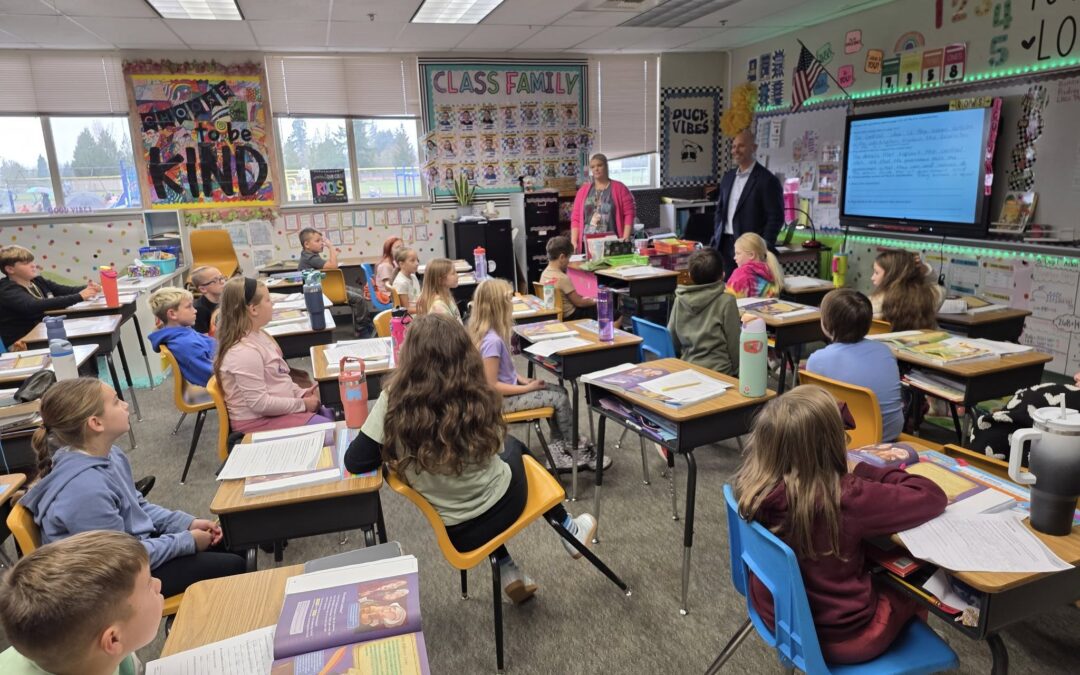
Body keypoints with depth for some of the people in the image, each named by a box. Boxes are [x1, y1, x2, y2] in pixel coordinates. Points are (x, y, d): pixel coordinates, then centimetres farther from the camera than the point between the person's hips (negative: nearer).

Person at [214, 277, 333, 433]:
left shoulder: (258, 335, 5)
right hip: (259, 421, -10)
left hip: (275, 408, 10)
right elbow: (259, 404, -26)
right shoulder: (244, 352, -26)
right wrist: (302, 404, -18)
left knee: (334, 416, 12)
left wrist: (301, 393, 2)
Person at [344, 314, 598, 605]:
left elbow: (355, 462, -14)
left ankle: (507, 571, 33)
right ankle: (568, 529, 45)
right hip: (504, 504, 0)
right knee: (513, 446, 31)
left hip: (459, 531, 1)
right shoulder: (477, 398, -18)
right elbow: (495, 447, -1)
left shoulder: (395, 401, -21)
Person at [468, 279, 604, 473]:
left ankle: (559, 452, 11)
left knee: (559, 391, 9)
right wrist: (527, 388, -16)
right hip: (500, 399, -9)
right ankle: (576, 451, 15)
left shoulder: (489, 332, 1)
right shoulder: (492, 340, -28)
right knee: (560, 398, -5)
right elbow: (492, 386, -26)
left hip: (507, 387, 9)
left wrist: (523, 379, 3)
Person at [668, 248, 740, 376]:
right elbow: (734, 342, -6)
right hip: (719, 372, -4)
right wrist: (736, 371, 8)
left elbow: (672, 339, 7)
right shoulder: (726, 301, -11)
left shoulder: (680, 300, 0)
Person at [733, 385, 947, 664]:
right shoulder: (846, 499, -34)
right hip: (839, 638, -4)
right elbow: (932, 497, -19)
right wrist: (868, 472, -7)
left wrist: (853, 473, -3)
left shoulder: (754, 483, -19)